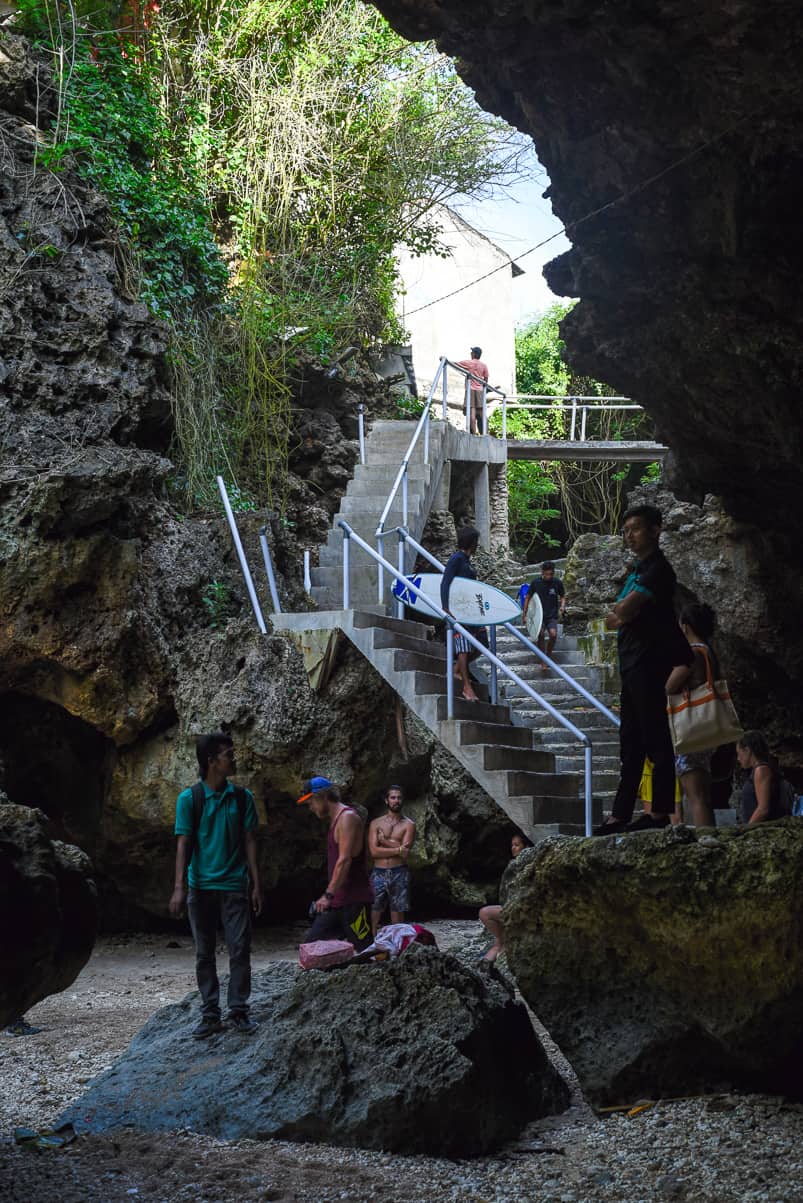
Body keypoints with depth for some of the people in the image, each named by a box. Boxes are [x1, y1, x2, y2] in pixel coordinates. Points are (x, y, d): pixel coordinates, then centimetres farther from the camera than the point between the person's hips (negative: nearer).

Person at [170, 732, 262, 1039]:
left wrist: (256, 884, 2)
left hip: (234, 886, 1)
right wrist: (179, 887, -14)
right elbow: (183, 844, -6)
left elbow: (249, 841, 6)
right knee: (204, 954, 5)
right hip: (201, 887, -1)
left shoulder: (242, 797, 4)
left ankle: (239, 1011, 8)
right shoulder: (189, 798, -4)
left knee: (240, 950, -2)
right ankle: (210, 1014, 12)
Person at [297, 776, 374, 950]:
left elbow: (345, 860, -21)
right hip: (337, 901, 10)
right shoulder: (334, 820, 19)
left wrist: (328, 895, -25)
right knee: (309, 946, 4)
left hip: (354, 901, -10)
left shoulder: (347, 818, -12)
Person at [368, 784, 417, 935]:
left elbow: (405, 853, -9)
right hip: (379, 873, 0)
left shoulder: (408, 825, 3)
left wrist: (384, 841, -6)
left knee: (398, 913, 4)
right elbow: (374, 851, -6)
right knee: (374, 914, -4)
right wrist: (397, 849, -11)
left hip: (399, 873, 0)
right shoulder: (376, 824, 6)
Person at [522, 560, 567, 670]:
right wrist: (524, 615, 8)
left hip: (552, 615, 0)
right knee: (541, 634, -19)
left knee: (553, 634, -22)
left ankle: (548, 656, 3)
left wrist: (562, 607, -9)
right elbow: (528, 597, 8)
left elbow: (562, 597, 12)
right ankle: (543, 662, -10)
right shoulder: (536, 582, -3)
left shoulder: (557, 582, -1)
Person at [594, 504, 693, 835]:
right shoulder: (637, 570, 21)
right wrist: (620, 615, -1)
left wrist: (620, 612, 3)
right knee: (630, 744, 9)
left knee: (655, 739, -7)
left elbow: (621, 612, -18)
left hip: (649, 663, -10)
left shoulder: (657, 569, -10)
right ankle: (620, 816, 10)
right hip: (633, 664, 10)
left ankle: (660, 812, -6)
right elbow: (616, 617, 20)